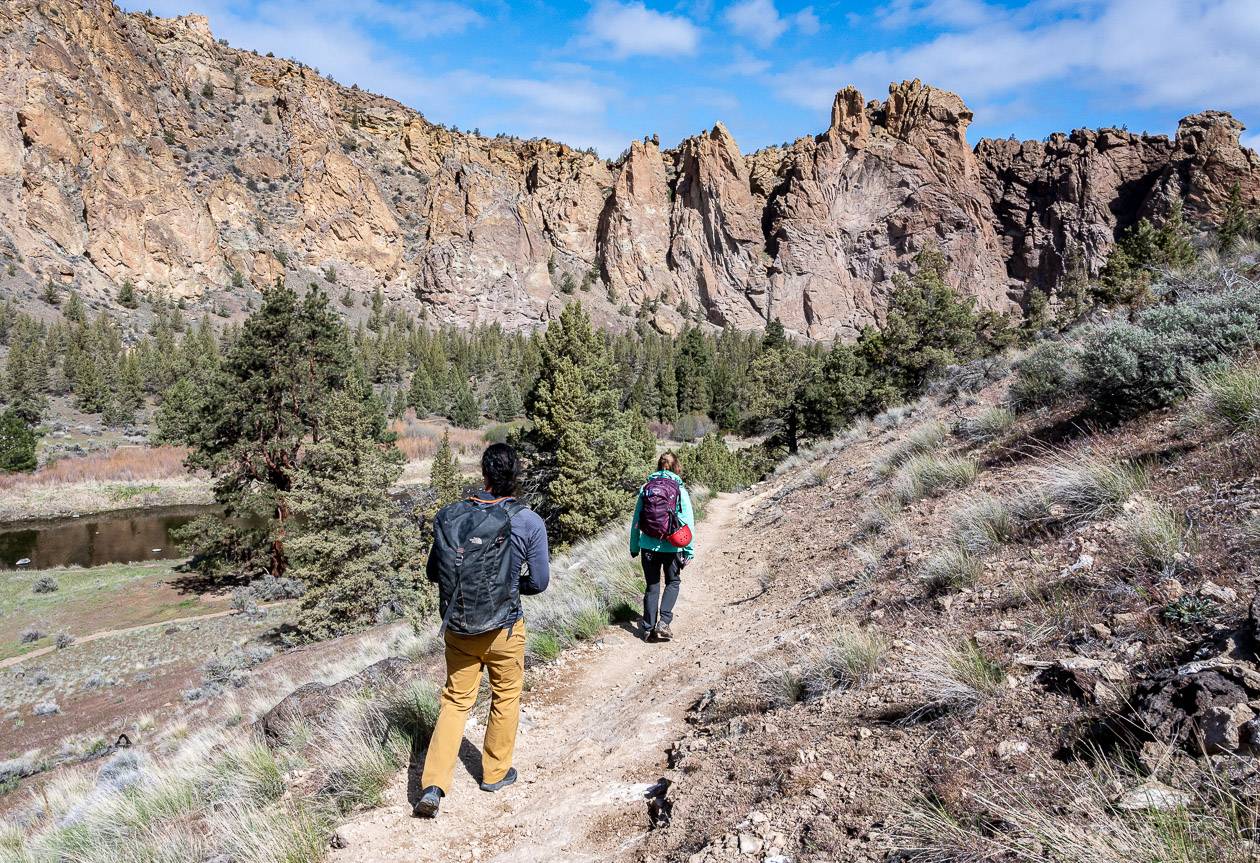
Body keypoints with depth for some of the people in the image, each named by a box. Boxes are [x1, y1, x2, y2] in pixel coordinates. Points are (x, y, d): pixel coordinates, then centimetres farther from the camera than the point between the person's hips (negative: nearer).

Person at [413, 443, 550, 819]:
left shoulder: (449, 517, -9)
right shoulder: (529, 523, -16)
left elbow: (433, 572, 2)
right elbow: (539, 581, -7)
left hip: (457, 629, 2)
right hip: (504, 629, -2)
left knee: (455, 701, 16)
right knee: (506, 698, 20)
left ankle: (433, 784, 8)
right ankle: (495, 773, 34)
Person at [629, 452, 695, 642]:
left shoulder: (645, 488, 2)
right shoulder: (680, 490, -5)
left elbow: (636, 520, 6)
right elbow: (688, 521, -6)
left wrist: (634, 547, 14)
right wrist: (689, 550, 0)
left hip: (648, 546, 2)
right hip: (671, 546, -2)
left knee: (652, 586, 14)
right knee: (672, 583, 18)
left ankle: (648, 628, 14)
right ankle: (663, 621, 1)